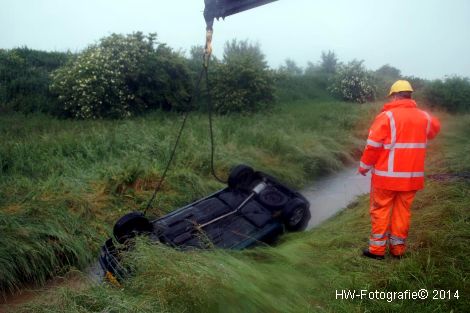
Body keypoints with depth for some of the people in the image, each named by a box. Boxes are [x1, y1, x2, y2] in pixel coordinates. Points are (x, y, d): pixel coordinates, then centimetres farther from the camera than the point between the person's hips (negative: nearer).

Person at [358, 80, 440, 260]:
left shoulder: (387, 116, -12)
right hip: (412, 176, 5)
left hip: (386, 175, -4)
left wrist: (364, 167, 0)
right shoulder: (424, 117, 5)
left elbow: (373, 145, -13)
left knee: (380, 211, 6)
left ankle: (377, 249, 12)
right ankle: (398, 248, 23)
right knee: (402, 212, 14)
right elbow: (435, 128, 30)